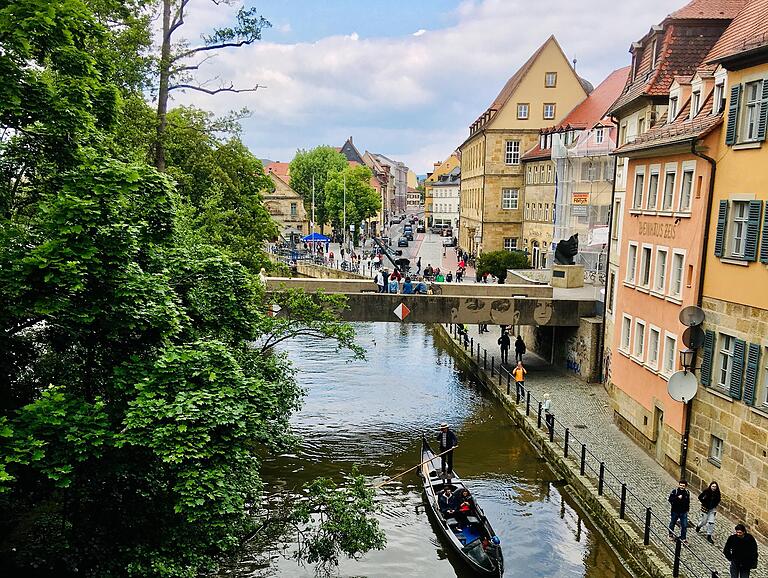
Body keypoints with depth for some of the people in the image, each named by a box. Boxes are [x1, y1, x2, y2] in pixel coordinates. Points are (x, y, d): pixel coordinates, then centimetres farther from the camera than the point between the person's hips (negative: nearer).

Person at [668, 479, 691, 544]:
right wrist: (677, 498, -27)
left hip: (683, 512, 2)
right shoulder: (674, 491, -13)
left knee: (684, 525, -1)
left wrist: (687, 509, 15)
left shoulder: (687, 493, 0)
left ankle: (683, 538, 11)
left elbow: (688, 502, 14)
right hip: (675, 511, -2)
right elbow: (669, 499, -19)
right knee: (672, 523, 14)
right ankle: (671, 535, 34)